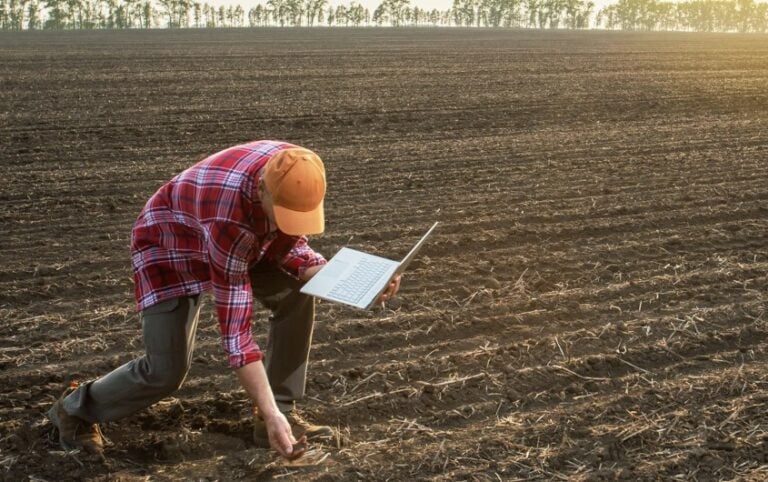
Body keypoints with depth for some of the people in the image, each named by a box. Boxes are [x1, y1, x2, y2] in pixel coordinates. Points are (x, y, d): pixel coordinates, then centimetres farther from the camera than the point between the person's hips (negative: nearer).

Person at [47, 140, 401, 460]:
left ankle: (285, 409, -1)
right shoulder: (228, 218, -43)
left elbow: (290, 248, -8)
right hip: (168, 246, -7)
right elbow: (235, 328, -39)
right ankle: (76, 410, 14)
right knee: (166, 371, -13)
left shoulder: (293, 173, -25)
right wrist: (269, 414, -38)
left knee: (297, 293, -12)